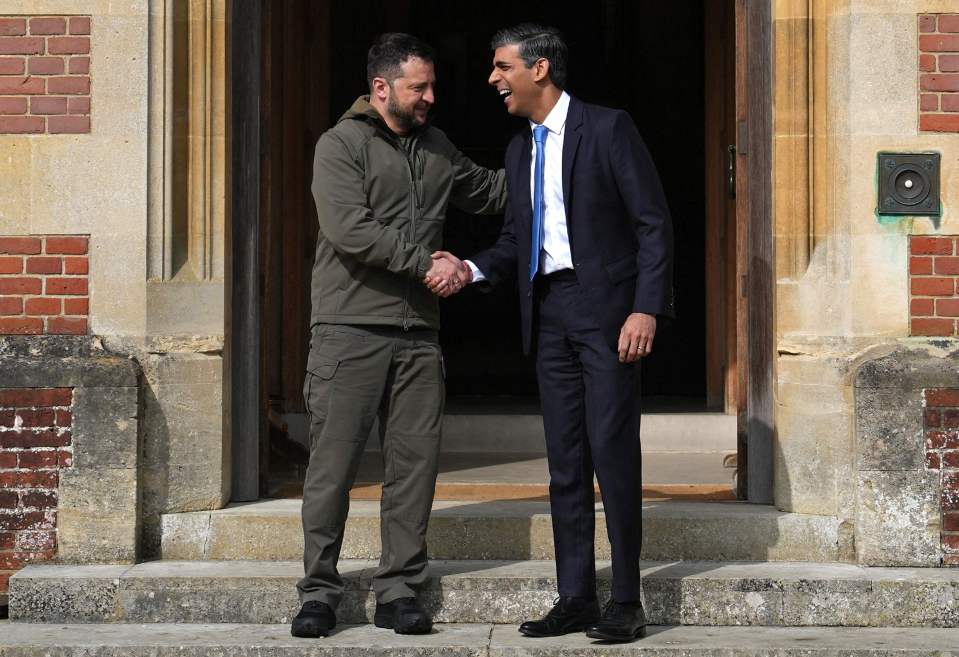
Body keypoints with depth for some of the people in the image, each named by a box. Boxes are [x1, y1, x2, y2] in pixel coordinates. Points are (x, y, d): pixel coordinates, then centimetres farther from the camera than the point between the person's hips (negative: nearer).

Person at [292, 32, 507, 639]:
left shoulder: (436, 149, 17)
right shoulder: (341, 145, -2)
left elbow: (491, 193, 30)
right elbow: (349, 230, -15)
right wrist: (425, 262, -14)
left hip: (418, 335, 5)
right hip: (350, 332, -5)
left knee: (415, 464, 3)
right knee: (333, 466, -2)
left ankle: (399, 590, 12)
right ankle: (320, 591, 8)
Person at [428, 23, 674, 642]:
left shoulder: (608, 127, -6)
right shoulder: (520, 149, 15)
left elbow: (654, 222, -8)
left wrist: (646, 309, -17)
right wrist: (471, 268, 0)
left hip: (606, 307, -7)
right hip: (549, 312, 7)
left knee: (613, 453, -5)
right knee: (565, 462, 8)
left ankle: (626, 604, 3)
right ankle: (576, 600, 14)